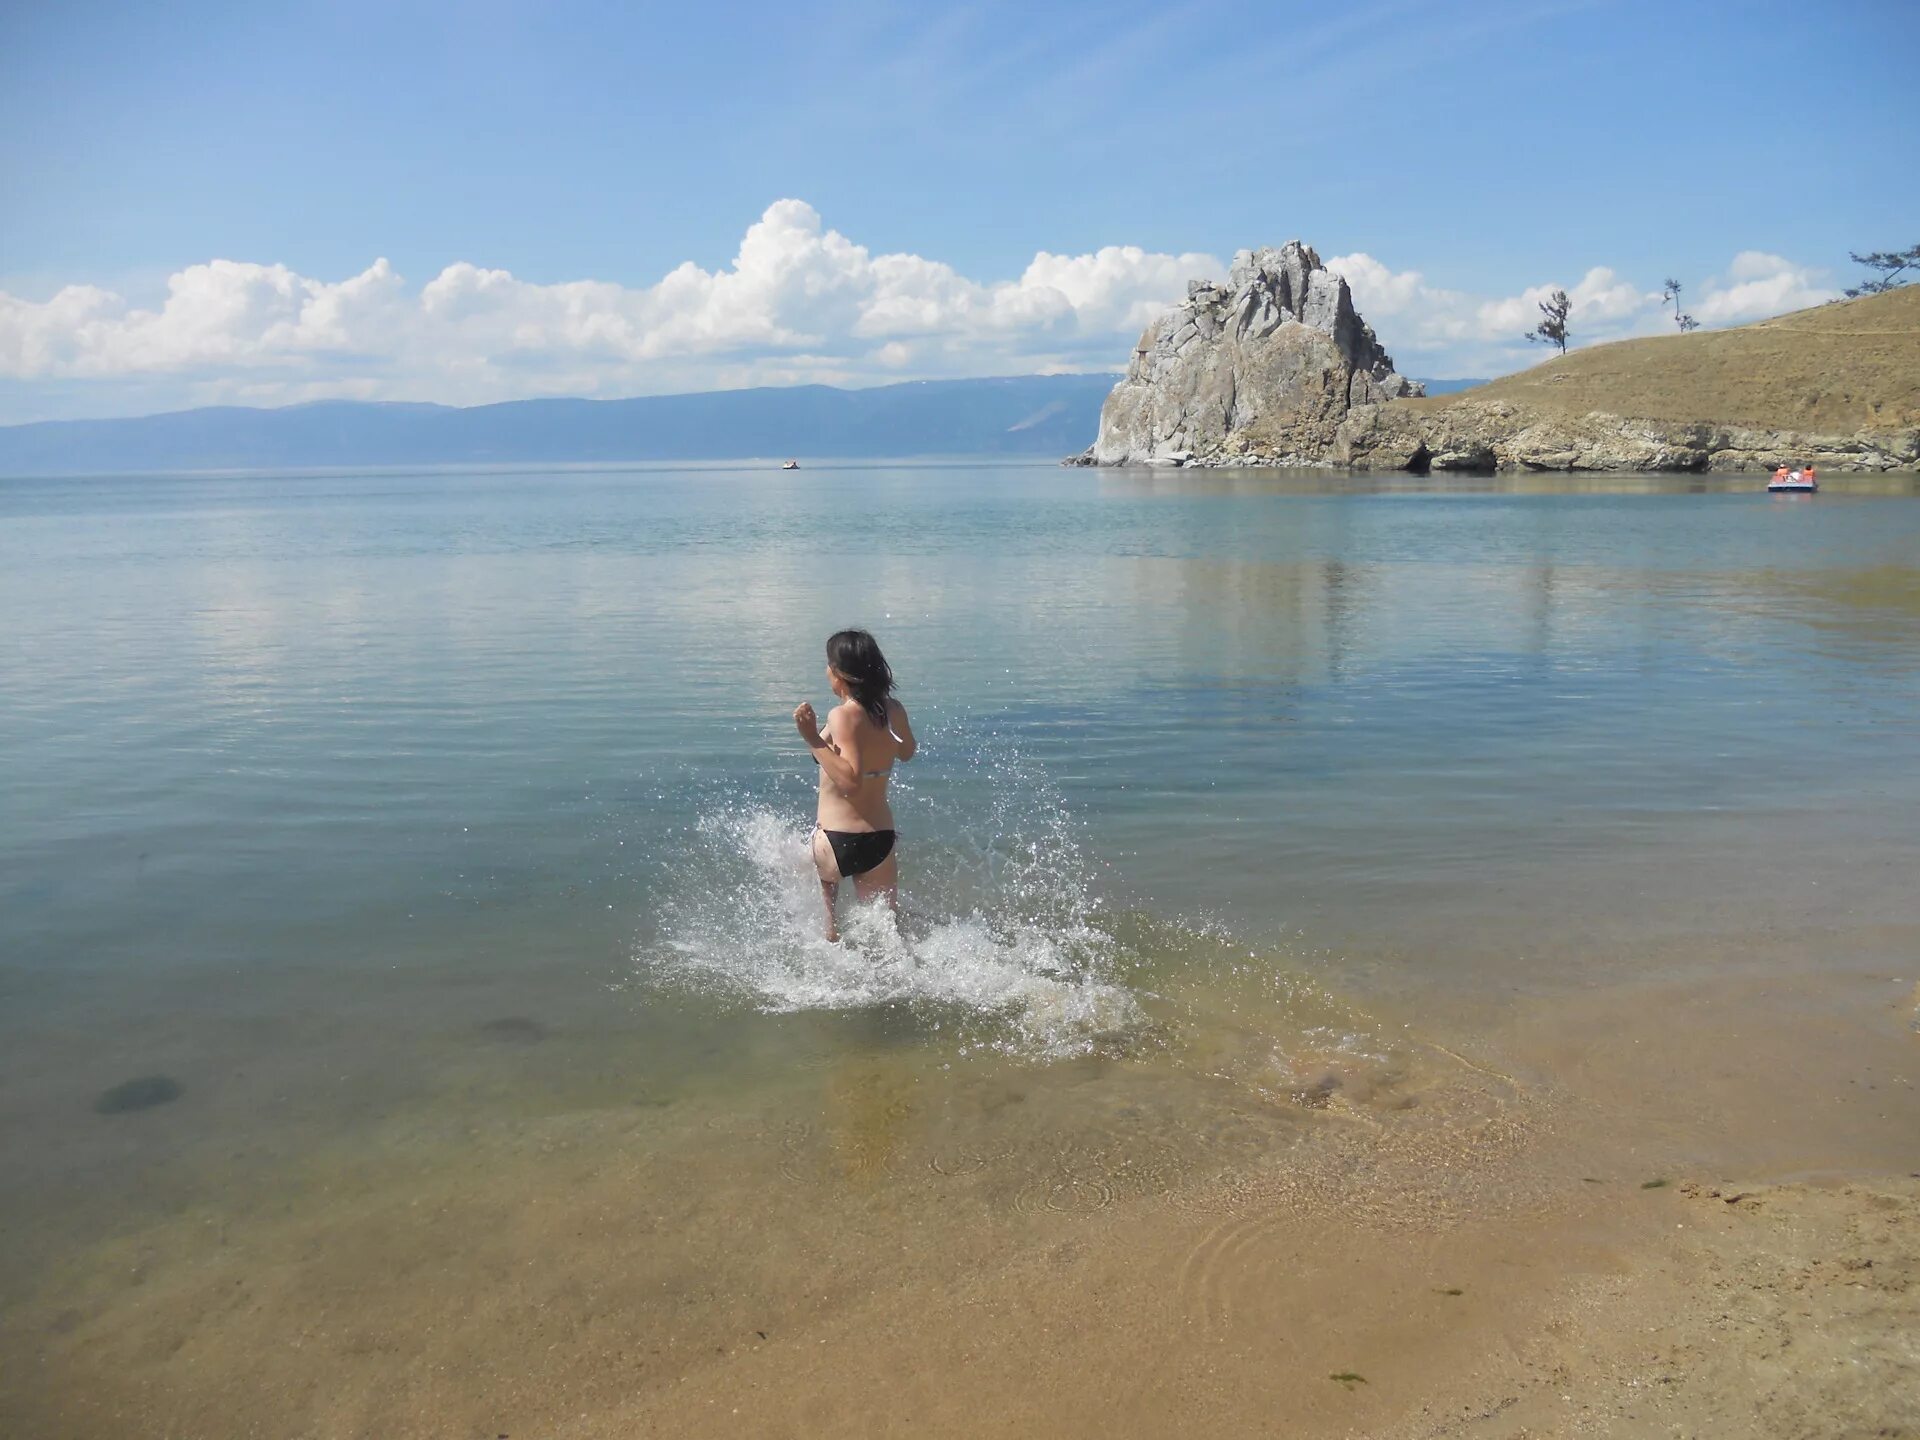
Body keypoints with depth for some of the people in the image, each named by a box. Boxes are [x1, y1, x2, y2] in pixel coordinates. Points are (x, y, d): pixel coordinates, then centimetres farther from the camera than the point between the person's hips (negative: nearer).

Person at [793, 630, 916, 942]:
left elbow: (851, 781, -27)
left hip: (837, 842, -5)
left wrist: (814, 740, -26)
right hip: (882, 841, 5)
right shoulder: (894, 711, 1)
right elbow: (908, 753, 21)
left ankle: (829, 927, 29)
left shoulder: (843, 715, -17)